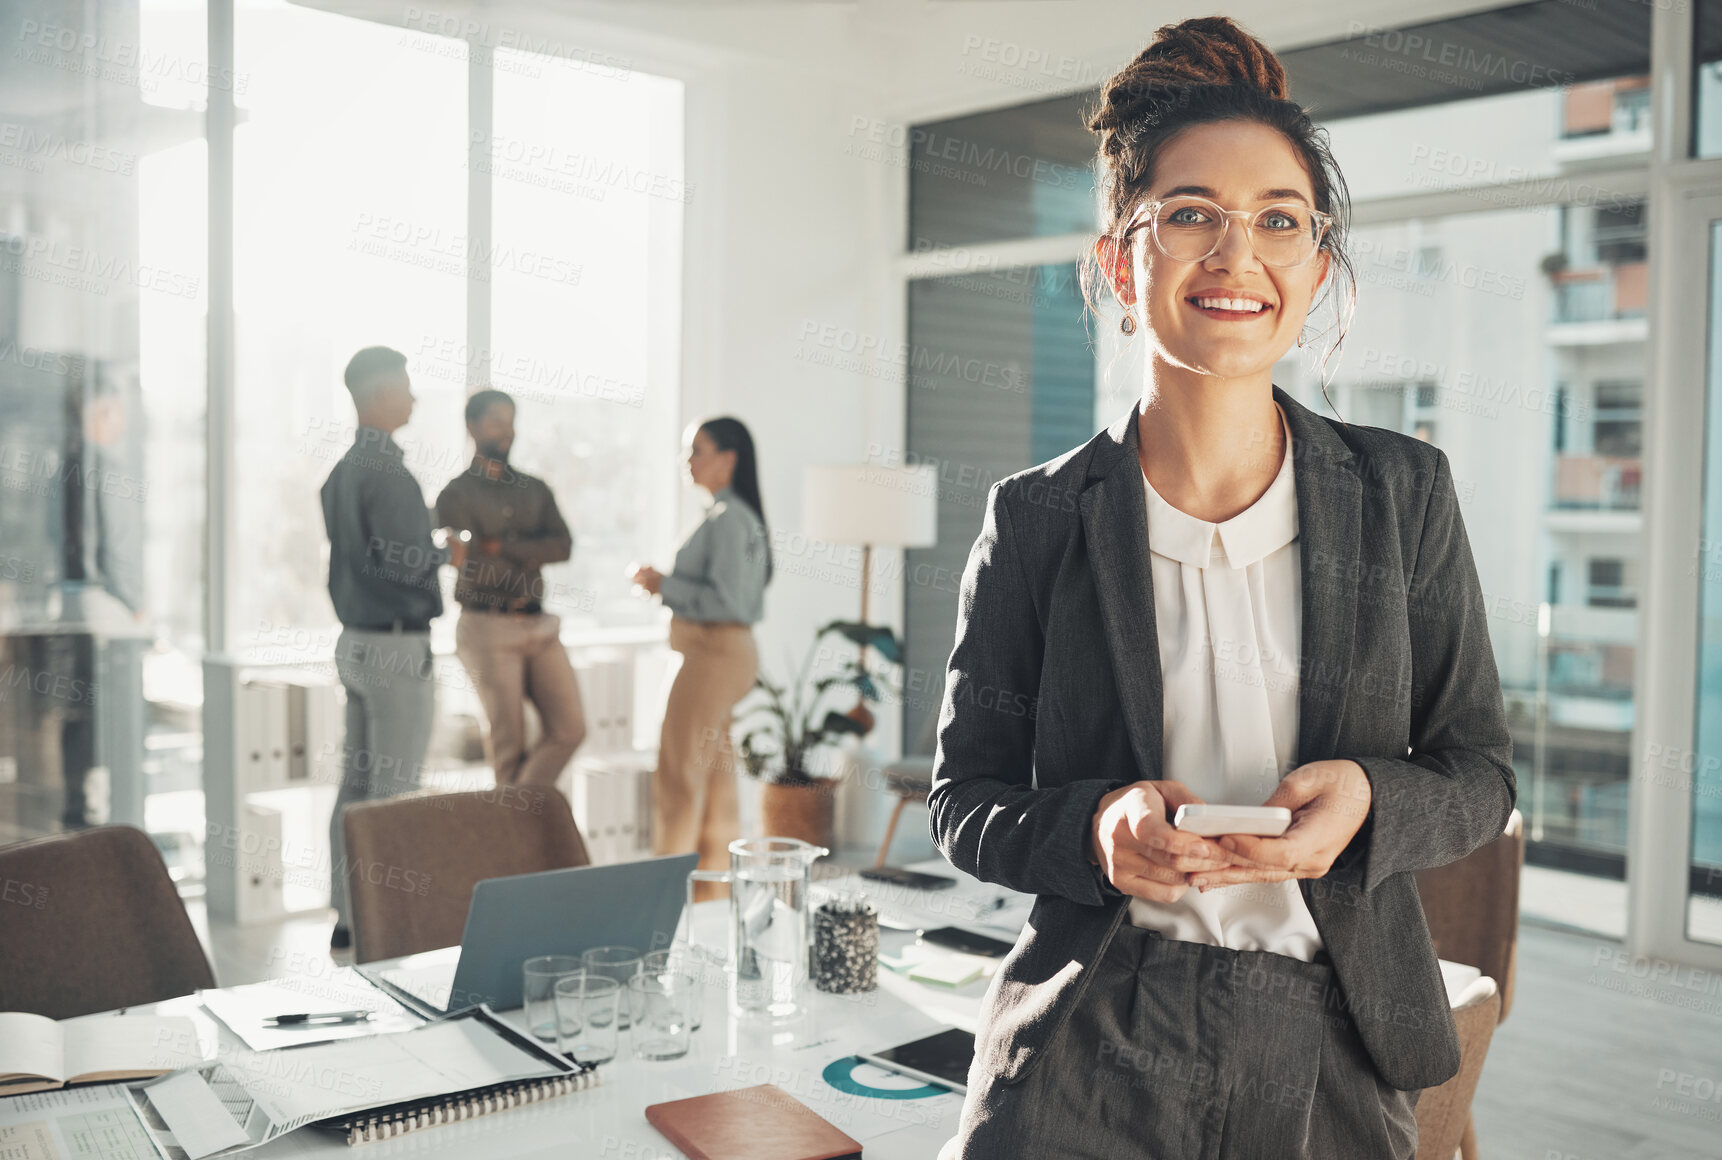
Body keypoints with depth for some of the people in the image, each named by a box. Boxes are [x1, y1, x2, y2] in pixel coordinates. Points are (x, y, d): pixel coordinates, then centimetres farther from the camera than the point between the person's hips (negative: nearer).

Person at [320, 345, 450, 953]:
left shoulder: (341, 472, 12)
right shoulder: (388, 473, -17)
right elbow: (405, 562, -22)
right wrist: (450, 552, -6)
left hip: (355, 641, 9)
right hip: (397, 646, -9)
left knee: (356, 783, 12)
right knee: (394, 791, -3)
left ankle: (348, 918, 20)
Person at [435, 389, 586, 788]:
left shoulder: (535, 490, 13)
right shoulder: (456, 496, -1)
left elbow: (562, 546, -5)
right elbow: (473, 568, -14)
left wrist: (501, 548, -13)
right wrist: (530, 556, -10)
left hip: (539, 625, 5)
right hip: (489, 629, -5)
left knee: (570, 729, -1)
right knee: (508, 744, 1)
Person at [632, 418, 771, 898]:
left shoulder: (727, 518, -16)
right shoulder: (735, 515, 14)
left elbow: (725, 598, -23)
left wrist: (665, 585, -14)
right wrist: (667, 585, 9)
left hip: (714, 653, -10)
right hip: (722, 650, 10)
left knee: (679, 770, -4)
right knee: (714, 769, 14)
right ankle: (714, 873, 21)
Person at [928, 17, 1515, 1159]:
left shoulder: (1404, 494, 0)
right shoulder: (1036, 522, -5)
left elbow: (1481, 771, 6)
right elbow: (966, 801, 1)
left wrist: (1370, 800, -16)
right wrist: (1092, 828, -19)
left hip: (1330, 1055, 2)